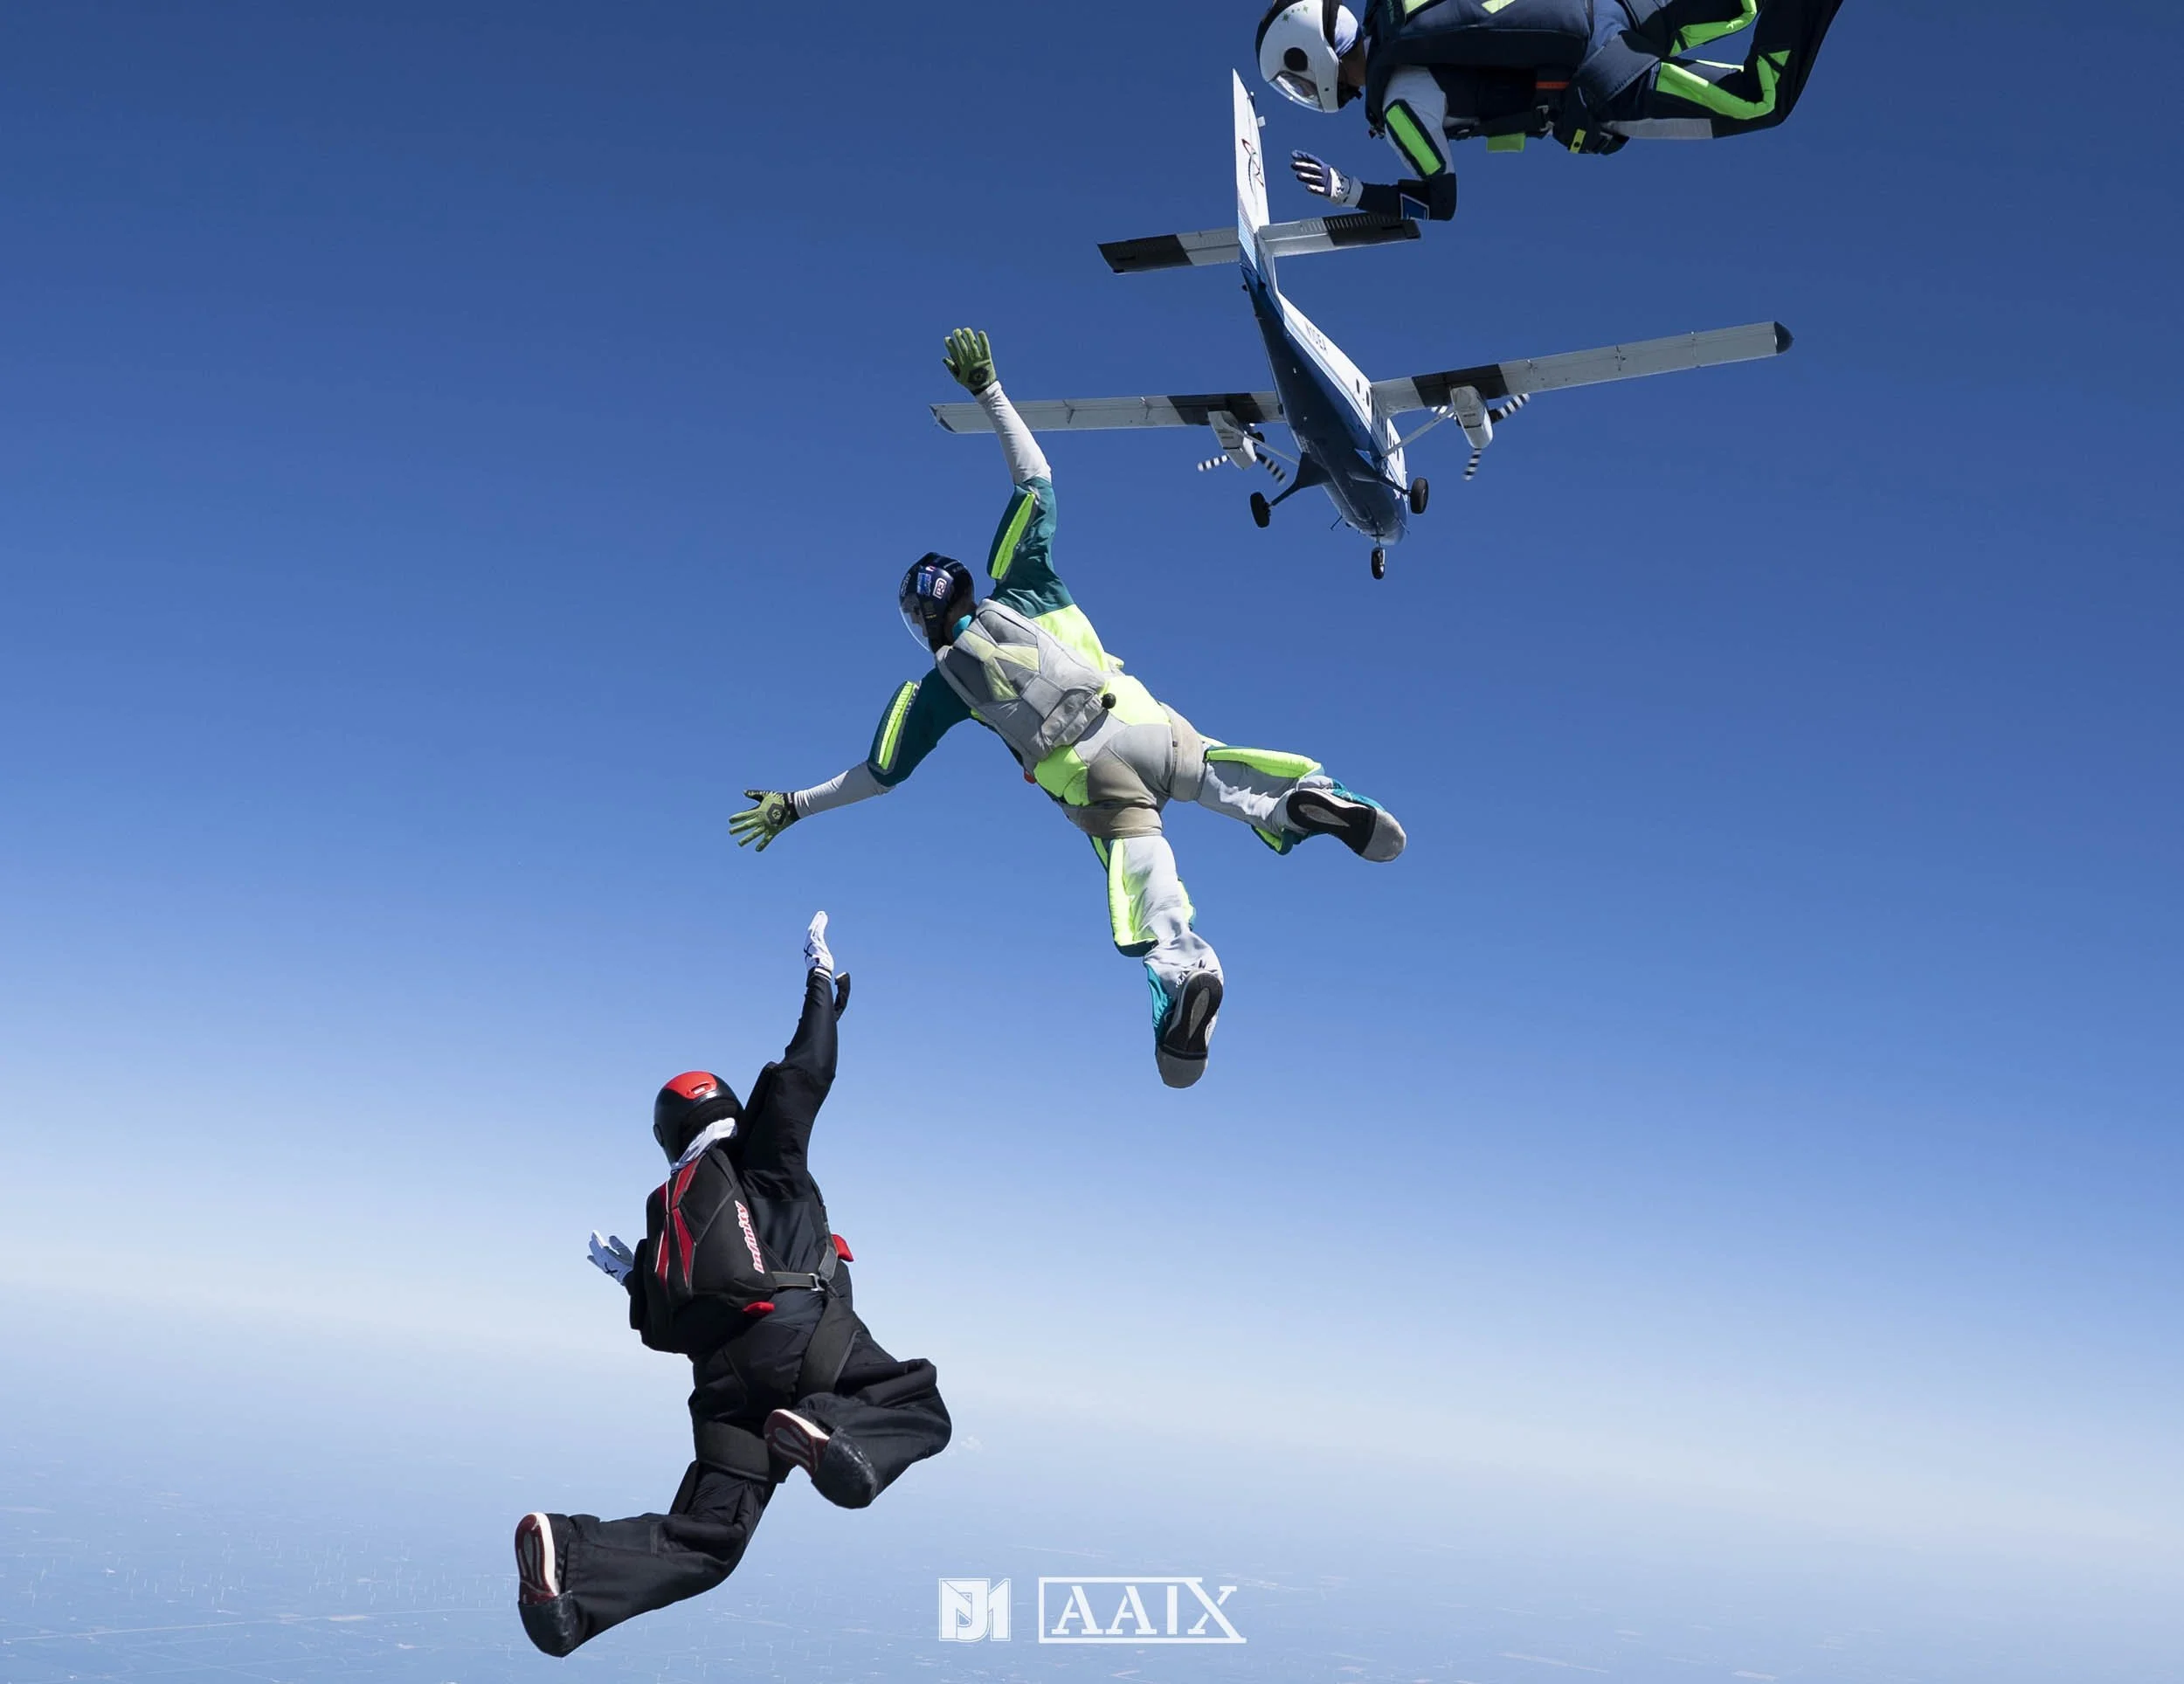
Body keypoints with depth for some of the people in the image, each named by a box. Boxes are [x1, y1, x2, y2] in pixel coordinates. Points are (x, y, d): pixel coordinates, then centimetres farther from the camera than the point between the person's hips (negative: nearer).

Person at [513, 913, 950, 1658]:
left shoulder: (663, 1207, 23)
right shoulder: (761, 1154, 12)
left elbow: (664, 1332, 21)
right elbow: (803, 1073, 8)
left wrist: (632, 1277, 39)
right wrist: (822, 982, 21)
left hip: (724, 1377, 5)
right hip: (802, 1332, -5)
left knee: (703, 1539, 5)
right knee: (922, 1413, 9)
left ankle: (568, 1555, -20)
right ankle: (831, 1433, -24)